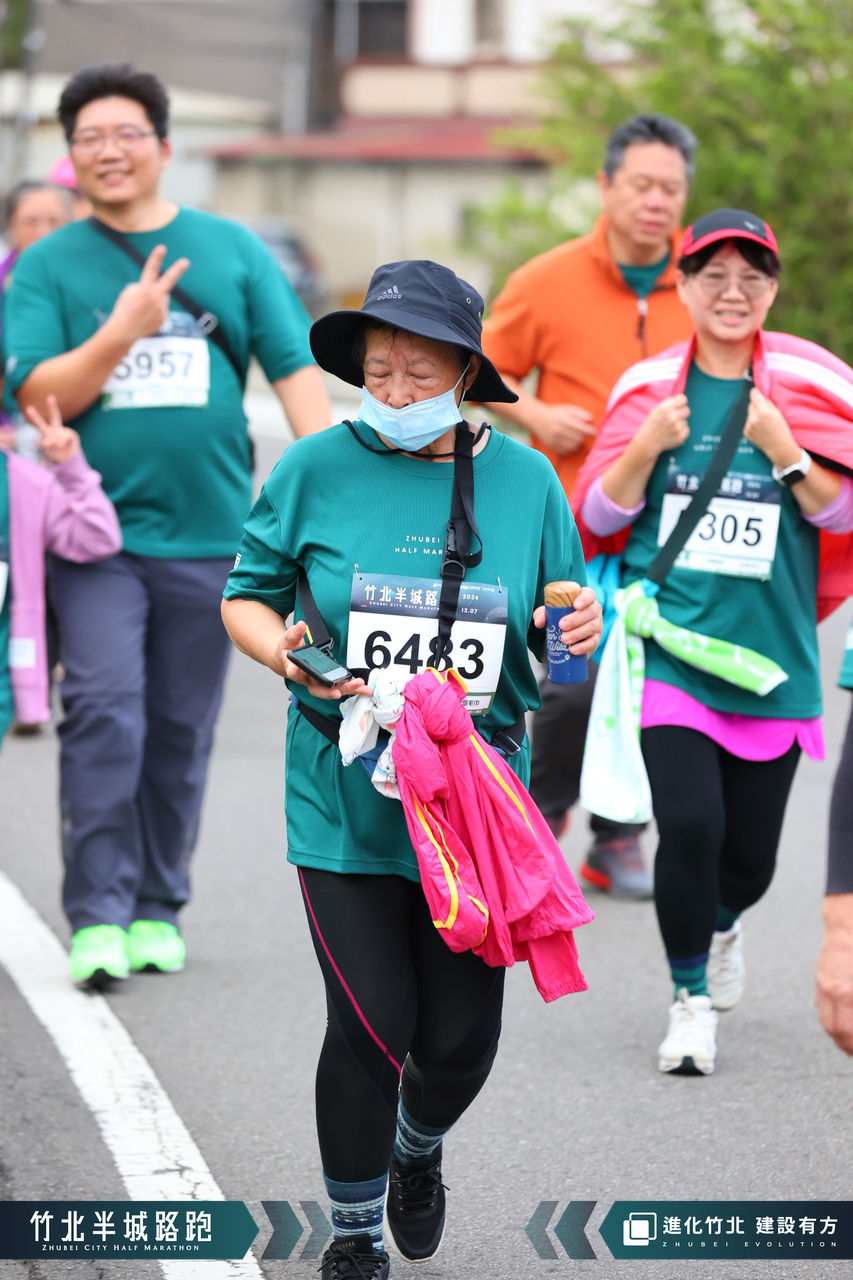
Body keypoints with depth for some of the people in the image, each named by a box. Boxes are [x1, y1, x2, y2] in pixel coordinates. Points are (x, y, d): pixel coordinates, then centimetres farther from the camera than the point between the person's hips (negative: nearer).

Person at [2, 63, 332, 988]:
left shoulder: (231, 251, 7)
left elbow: (296, 369, 5)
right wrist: (122, 331, -18)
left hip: (208, 531, 2)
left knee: (180, 730, 7)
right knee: (104, 713, -13)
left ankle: (157, 909, 19)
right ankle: (97, 914, -9)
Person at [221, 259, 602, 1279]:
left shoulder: (523, 478, 3)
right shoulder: (317, 469, -3)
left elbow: (555, 624, 12)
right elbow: (246, 598, 5)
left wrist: (579, 626, -11)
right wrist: (281, 648, -16)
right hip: (344, 799, -2)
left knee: (462, 1036, 4)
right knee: (371, 1027, -8)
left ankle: (418, 1149, 41)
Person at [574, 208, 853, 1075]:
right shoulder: (652, 387, 4)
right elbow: (599, 515, 5)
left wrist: (780, 448, -16)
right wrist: (650, 445, -11)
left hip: (769, 654, 1)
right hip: (667, 644, -1)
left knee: (749, 856, 7)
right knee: (691, 824, -17)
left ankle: (721, 925, 45)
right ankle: (691, 997, 5)